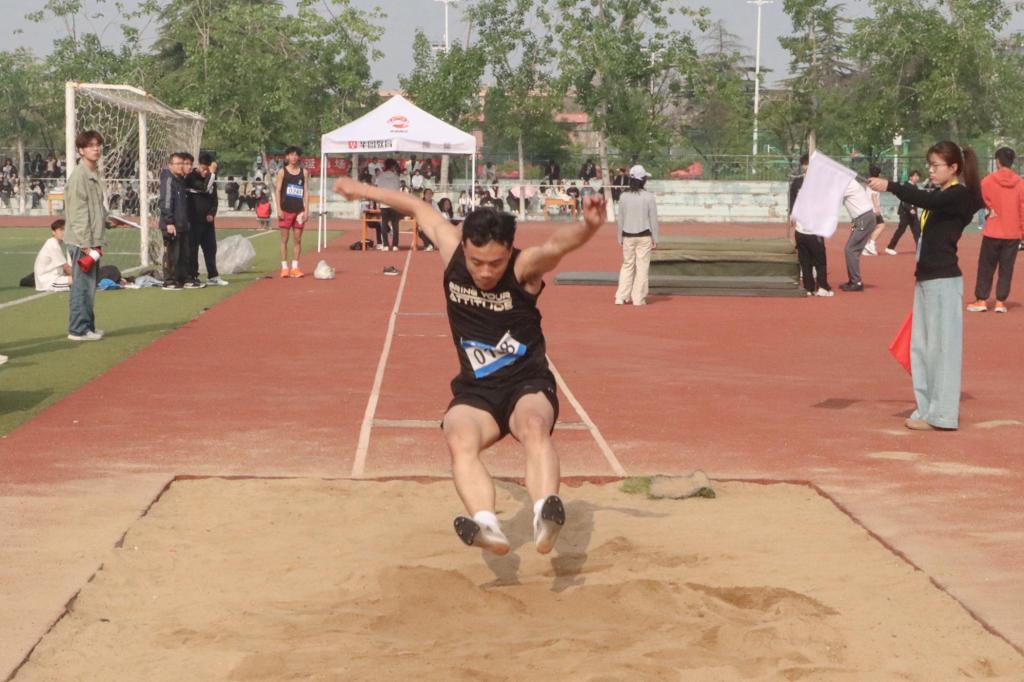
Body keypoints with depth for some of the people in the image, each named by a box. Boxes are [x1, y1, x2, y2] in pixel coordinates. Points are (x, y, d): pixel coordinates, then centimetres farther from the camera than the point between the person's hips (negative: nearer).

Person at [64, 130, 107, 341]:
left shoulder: (95, 174, 14)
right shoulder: (79, 176, -15)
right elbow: (78, 214, -18)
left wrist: (107, 220, 10)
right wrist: (86, 245, -19)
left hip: (93, 241, 10)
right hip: (81, 242, -10)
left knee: (90, 284, 15)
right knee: (83, 285, -6)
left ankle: (87, 326, 24)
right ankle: (78, 329, 0)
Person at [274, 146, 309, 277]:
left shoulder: (303, 172, 10)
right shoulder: (282, 172, 2)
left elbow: (305, 191, 10)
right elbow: (277, 191, 0)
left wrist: (306, 210, 2)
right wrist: (279, 209, -9)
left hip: (299, 210, 2)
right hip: (285, 210, -2)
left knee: (297, 239, 3)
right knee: (284, 239, -1)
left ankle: (295, 267, 8)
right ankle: (284, 267, 3)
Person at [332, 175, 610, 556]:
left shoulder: (525, 267, -16)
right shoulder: (452, 251, -5)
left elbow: (557, 245, -39)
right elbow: (419, 208, 14)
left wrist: (587, 227, -61)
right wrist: (364, 191, 26)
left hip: (528, 385, -3)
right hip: (475, 392, 3)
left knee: (534, 426, -36)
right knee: (460, 442, -29)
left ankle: (545, 518, -54)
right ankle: (488, 527, -50)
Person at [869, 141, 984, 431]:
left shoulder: (959, 195, -11)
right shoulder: (941, 197, 17)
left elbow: (928, 200, -29)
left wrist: (890, 186, -34)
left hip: (944, 280, -9)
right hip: (926, 279, 9)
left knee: (941, 345, -6)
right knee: (921, 346, 11)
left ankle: (941, 414, -2)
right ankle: (927, 409, 18)